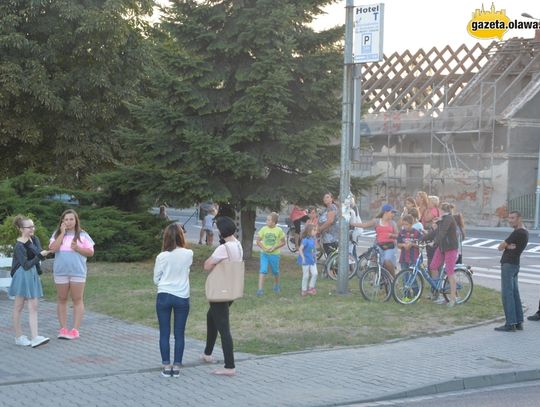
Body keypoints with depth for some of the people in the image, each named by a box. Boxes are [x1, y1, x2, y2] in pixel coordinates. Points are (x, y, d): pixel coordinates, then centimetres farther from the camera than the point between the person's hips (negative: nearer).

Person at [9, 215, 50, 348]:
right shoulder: (19, 246, -16)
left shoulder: (34, 239, 5)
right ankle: (18, 337, 13)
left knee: (33, 307, 0)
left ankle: (34, 338, -4)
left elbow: (40, 255, -2)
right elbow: (26, 265, -20)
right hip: (22, 276, -7)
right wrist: (40, 255, -26)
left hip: (33, 275, 7)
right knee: (19, 306, 5)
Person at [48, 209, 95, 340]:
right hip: (60, 271, 2)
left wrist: (77, 248, -16)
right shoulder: (57, 234, 5)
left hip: (77, 271, -2)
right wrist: (62, 233, -11)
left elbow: (91, 252, 0)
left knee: (77, 300, 0)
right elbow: (52, 249, -11)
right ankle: (63, 329, 12)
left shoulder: (82, 235, 1)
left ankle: (75, 329, 3)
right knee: (61, 299, 6)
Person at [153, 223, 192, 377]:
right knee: (179, 334, 8)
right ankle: (176, 366, 10)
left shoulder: (161, 256, -8)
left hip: (164, 296, 0)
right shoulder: (188, 254, -6)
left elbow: (156, 280, 3)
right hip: (182, 297, 1)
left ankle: (166, 366, 8)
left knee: (164, 333, 7)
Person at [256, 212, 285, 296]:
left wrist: (274, 247, -14)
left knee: (275, 271, 14)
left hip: (274, 254, 0)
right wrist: (264, 248, -13)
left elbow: (283, 242, 0)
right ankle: (260, 289, -13)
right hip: (264, 254, 0)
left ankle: (276, 286, 40)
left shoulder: (279, 230, -6)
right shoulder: (264, 229, -3)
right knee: (263, 271, -12)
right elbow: (258, 241, 2)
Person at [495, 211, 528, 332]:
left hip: (508, 264, -10)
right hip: (515, 264, 10)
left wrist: (505, 246, 7)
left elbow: (500, 247, -12)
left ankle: (510, 323, -12)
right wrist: (509, 246, -10)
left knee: (507, 294, -10)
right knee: (515, 294, 11)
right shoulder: (525, 233, 16)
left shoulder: (517, 233, -16)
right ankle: (519, 322, 13)